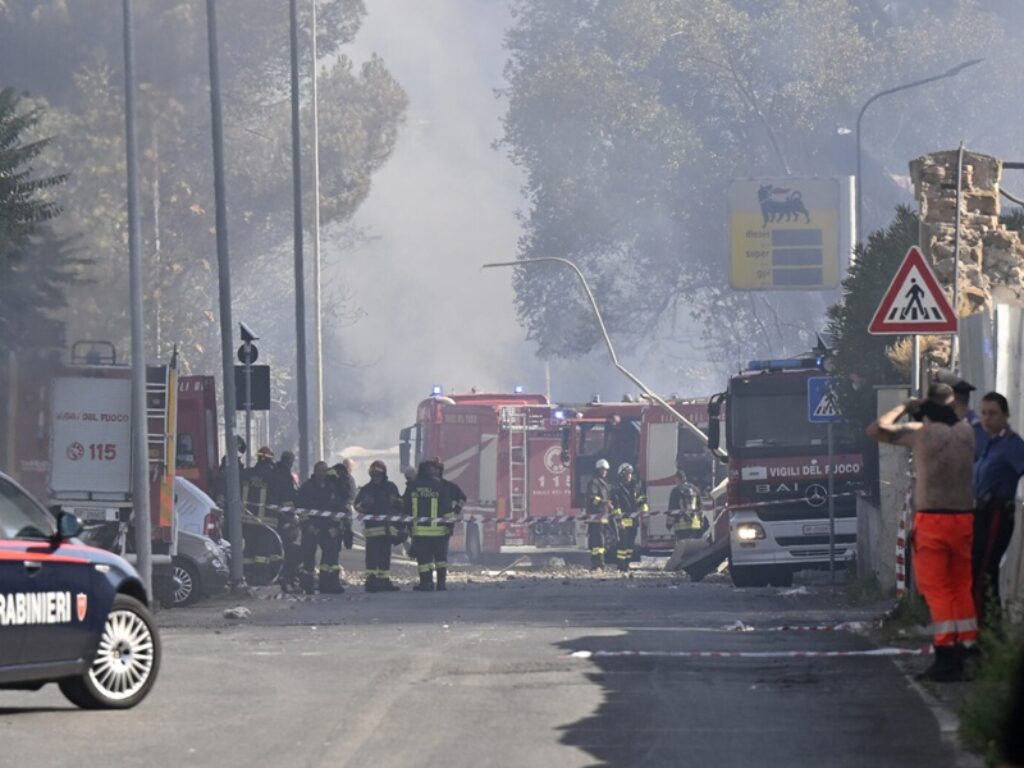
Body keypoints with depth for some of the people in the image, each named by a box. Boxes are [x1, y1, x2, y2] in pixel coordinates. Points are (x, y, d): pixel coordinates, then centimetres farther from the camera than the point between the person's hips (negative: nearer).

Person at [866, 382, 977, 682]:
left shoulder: (920, 433, -5)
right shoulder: (967, 432, 4)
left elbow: (875, 430, 4)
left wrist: (904, 408, 16)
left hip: (931, 520, -4)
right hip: (964, 520, 4)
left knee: (937, 591, -2)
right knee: (962, 589, 13)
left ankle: (946, 656, -10)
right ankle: (965, 648, 12)